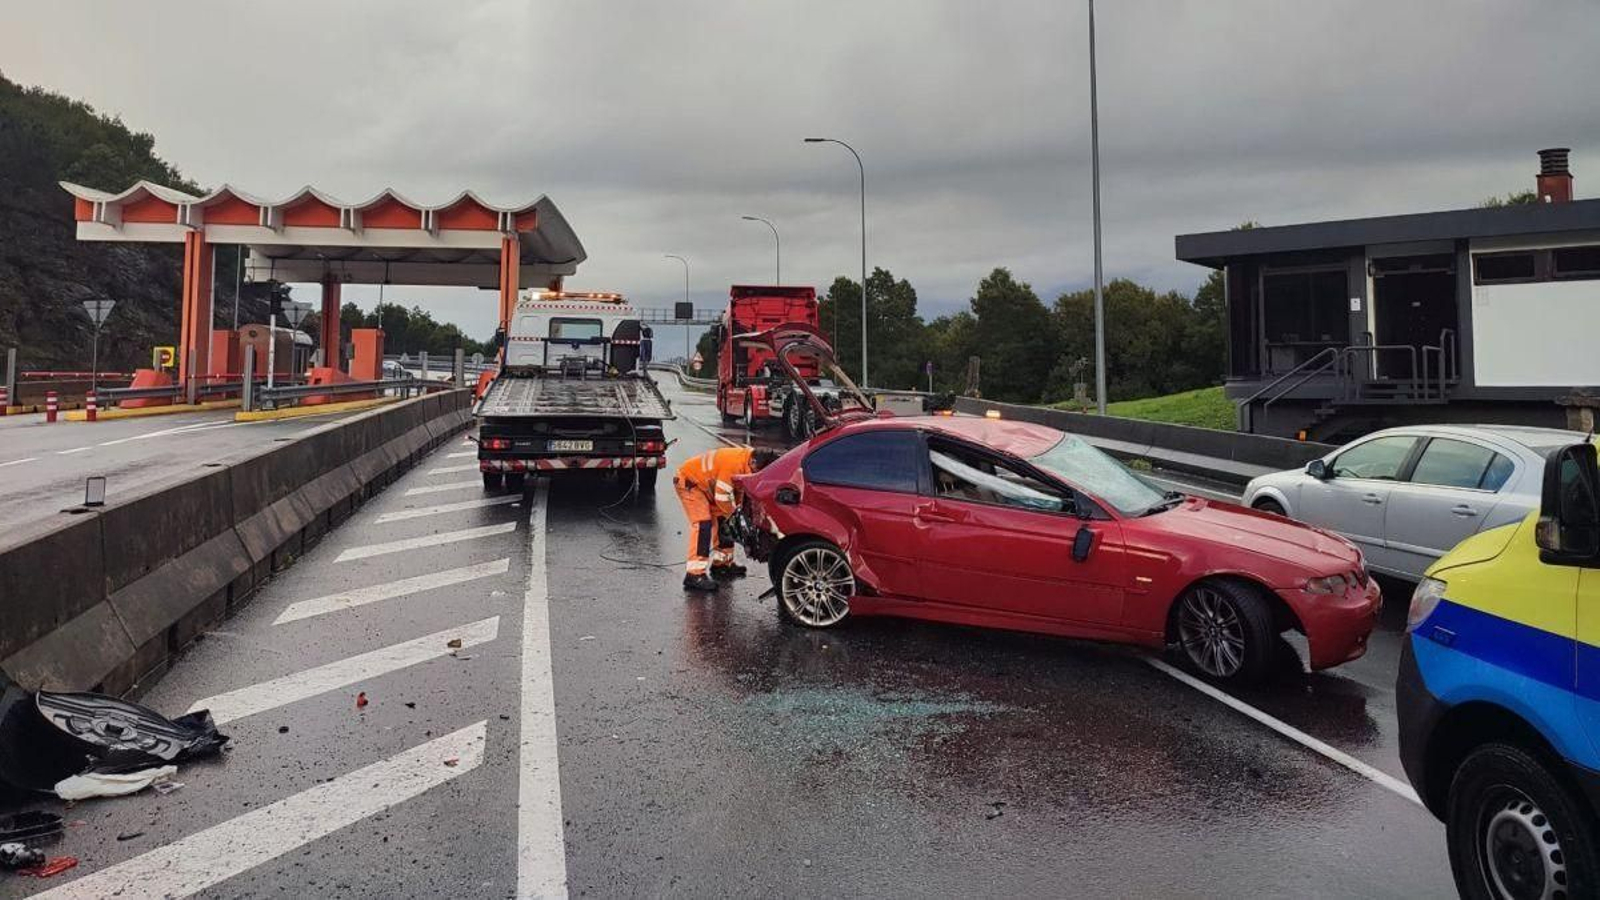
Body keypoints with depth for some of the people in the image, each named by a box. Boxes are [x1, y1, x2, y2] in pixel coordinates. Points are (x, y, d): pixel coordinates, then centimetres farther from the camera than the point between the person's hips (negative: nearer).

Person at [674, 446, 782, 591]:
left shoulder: (747, 463, -4)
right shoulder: (734, 464, -34)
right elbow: (721, 497, -28)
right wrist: (736, 515, -13)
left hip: (706, 484, 10)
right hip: (689, 482, -10)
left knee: (722, 520, 12)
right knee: (703, 524, -20)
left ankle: (721, 563, 26)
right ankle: (694, 575, -25)